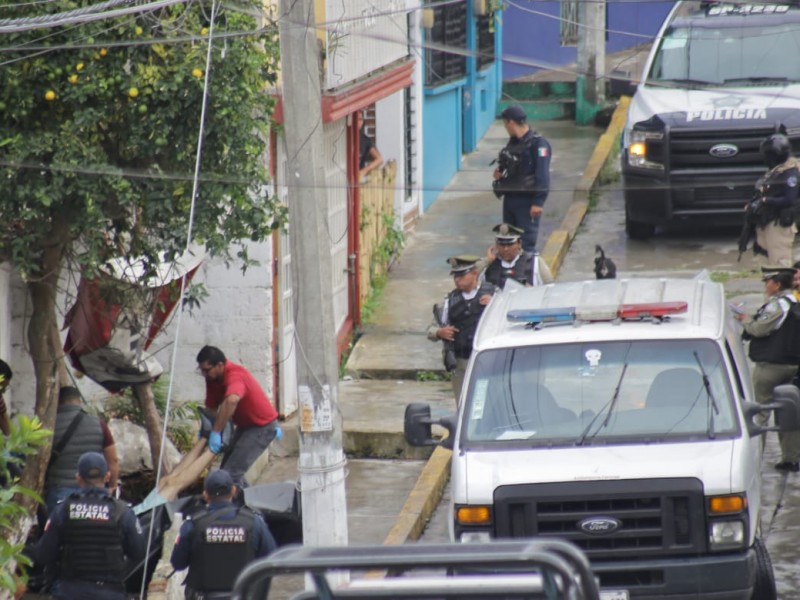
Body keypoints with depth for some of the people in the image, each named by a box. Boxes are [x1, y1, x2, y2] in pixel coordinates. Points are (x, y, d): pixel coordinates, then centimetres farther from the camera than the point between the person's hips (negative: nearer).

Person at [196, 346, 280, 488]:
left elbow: (232, 400, -53)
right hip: (244, 425, 10)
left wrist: (216, 432, -49)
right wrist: (207, 431, -14)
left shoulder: (235, 375, -32)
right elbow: (211, 408, 2)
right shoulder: (212, 378, -4)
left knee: (232, 472, -19)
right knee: (226, 469, 16)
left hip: (262, 426, -10)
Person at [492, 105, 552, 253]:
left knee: (527, 242, -9)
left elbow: (542, 175, -18)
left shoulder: (537, 143, -13)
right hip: (510, 198, 9)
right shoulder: (513, 142, 14)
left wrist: (538, 202, -22)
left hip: (527, 201, -9)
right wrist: (500, 173, 5)